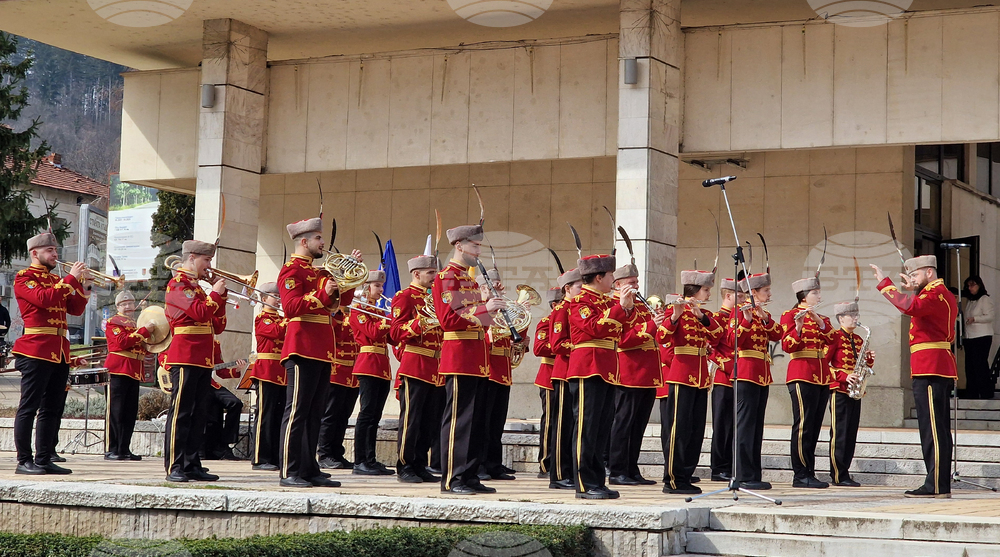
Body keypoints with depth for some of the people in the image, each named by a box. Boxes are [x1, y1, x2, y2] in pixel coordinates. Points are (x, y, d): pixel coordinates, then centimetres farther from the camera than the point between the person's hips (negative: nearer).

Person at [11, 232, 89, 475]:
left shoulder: (56, 280, 21)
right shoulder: (24, 277, -1)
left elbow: (75, 309, 15)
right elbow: (43, 298, -19)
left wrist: (84, 286, 0)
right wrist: (71, 278, -16)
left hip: (60, 352, 8)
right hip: (36, 350, -8)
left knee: (53, 409, 8)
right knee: (29, 407, -6)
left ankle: (44, 459, 12)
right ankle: (24, 461, -4)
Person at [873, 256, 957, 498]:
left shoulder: (935, 292, -11)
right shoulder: (945, 295, 22)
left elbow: (911, 307, -29)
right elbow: (919, 309, 35)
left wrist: (885, 283, -25)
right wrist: (914, 290, 28)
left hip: (930, 371, -11)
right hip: (942, 370, 11)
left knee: (933, 429, -11)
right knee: (938, 430, 11)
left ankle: (936, 486, -11)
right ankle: (941, 485, 15)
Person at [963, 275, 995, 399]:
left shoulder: (985, 299, -3)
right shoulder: (969, 301, 20)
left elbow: (989, 316, -11)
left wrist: (974, 319, -21)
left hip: (982, 337, -8)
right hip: (969, 337, 8)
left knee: (980, 365, -11)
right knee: (970, 366, 4)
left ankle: (986, 393, -8)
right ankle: (971, 394, 7)